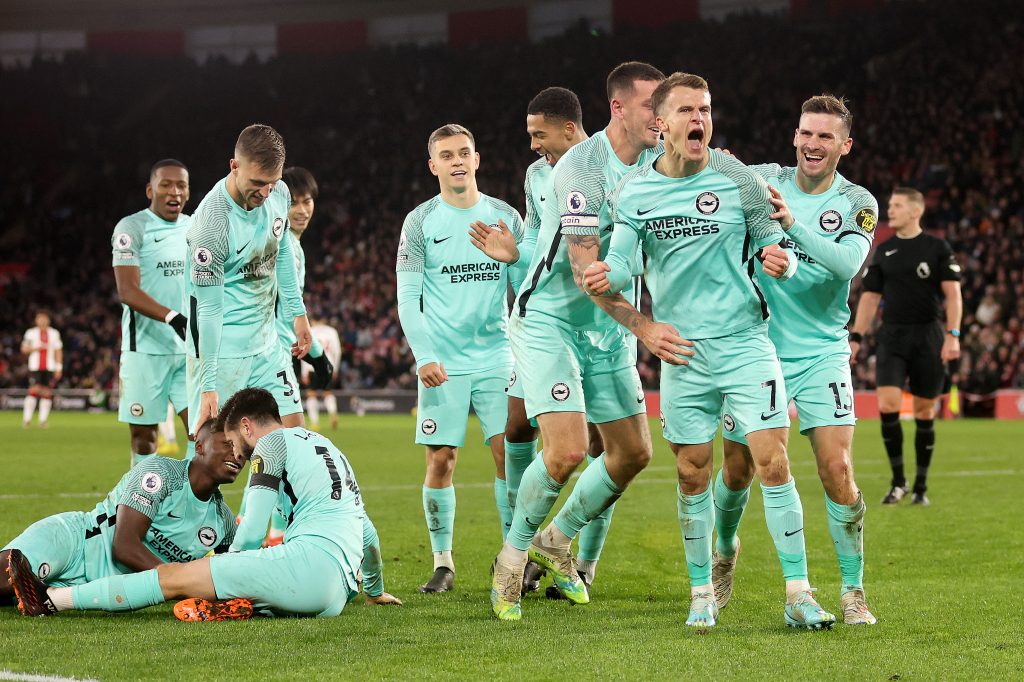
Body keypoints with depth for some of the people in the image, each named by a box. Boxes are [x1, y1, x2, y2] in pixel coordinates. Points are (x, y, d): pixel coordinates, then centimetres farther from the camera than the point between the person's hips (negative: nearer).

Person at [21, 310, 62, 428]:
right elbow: (24, 349, 6)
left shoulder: (54, 333, 10)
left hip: (49, 368, 2)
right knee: (34, 390, -13)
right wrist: (36, 348, -10)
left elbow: (58, 351, 11)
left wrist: (59, 368, 4)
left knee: (47, 393, -3)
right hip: (35, 367, -2)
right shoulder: (31, 333, 6)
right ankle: (27, 419, -7)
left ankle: (43, 420, 2)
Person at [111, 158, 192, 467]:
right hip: (146, 349, -4)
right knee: (143, 436, 3)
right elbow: (128, 291, -18)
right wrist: (174, 318, -30)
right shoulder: (132, 228, -7)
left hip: (191, 349, 4)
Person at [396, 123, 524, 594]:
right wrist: (424, 356, -12)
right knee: (441, 460, -2)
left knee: (509, 453, -7)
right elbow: (408, 297, -2)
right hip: (442, 361, -1)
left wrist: (511, 253, -9)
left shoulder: (505, 218, 8)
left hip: (496, 356, 1)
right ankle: (442, 562, 8)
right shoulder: (421, 221, 3)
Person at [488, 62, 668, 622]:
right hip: (548, 321, -8)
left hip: (607, 329, 8)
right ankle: (513, 555, 5)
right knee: (567, 451, -19)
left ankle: (557, 539, 30)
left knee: (634, 452, 8)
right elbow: (587, 273, -28)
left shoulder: (658, 159, 0)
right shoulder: (581, 167, -23)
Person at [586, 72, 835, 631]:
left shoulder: (739, 181, -3)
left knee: (773, 464, -9)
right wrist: (607, 278, -22)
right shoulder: (631, 192, 2)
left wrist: (781, 262, -20)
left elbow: (775, 249, 3)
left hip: (745, 342, -2)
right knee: (692, 476, 5)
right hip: (682, 351, 2)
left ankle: (798, 595, -3)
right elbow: (619, 265, 1)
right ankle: (702, 594, 19)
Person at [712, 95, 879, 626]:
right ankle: (724, 552, 39)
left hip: (821, 355, -1)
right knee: (737, 470, 8)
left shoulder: (857, 203, -4)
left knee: (837, 472, -12)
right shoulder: (762, 180, 0)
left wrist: (792, 223, -35)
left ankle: (853, 591, 2)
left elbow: (847, 263, -22)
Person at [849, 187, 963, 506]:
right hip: (892, 336, 2)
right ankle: (898, 481, 0)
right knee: (887, 404, -13)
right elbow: (870, 296, 13)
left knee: (924, 411, 3)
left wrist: (952, 335, -15)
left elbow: (953, 293, -4)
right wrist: (856, 338, 5)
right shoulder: (883, 251, 9)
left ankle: (921, 486, 14)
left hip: (928, 336, -2)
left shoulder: (938, 248, 0)